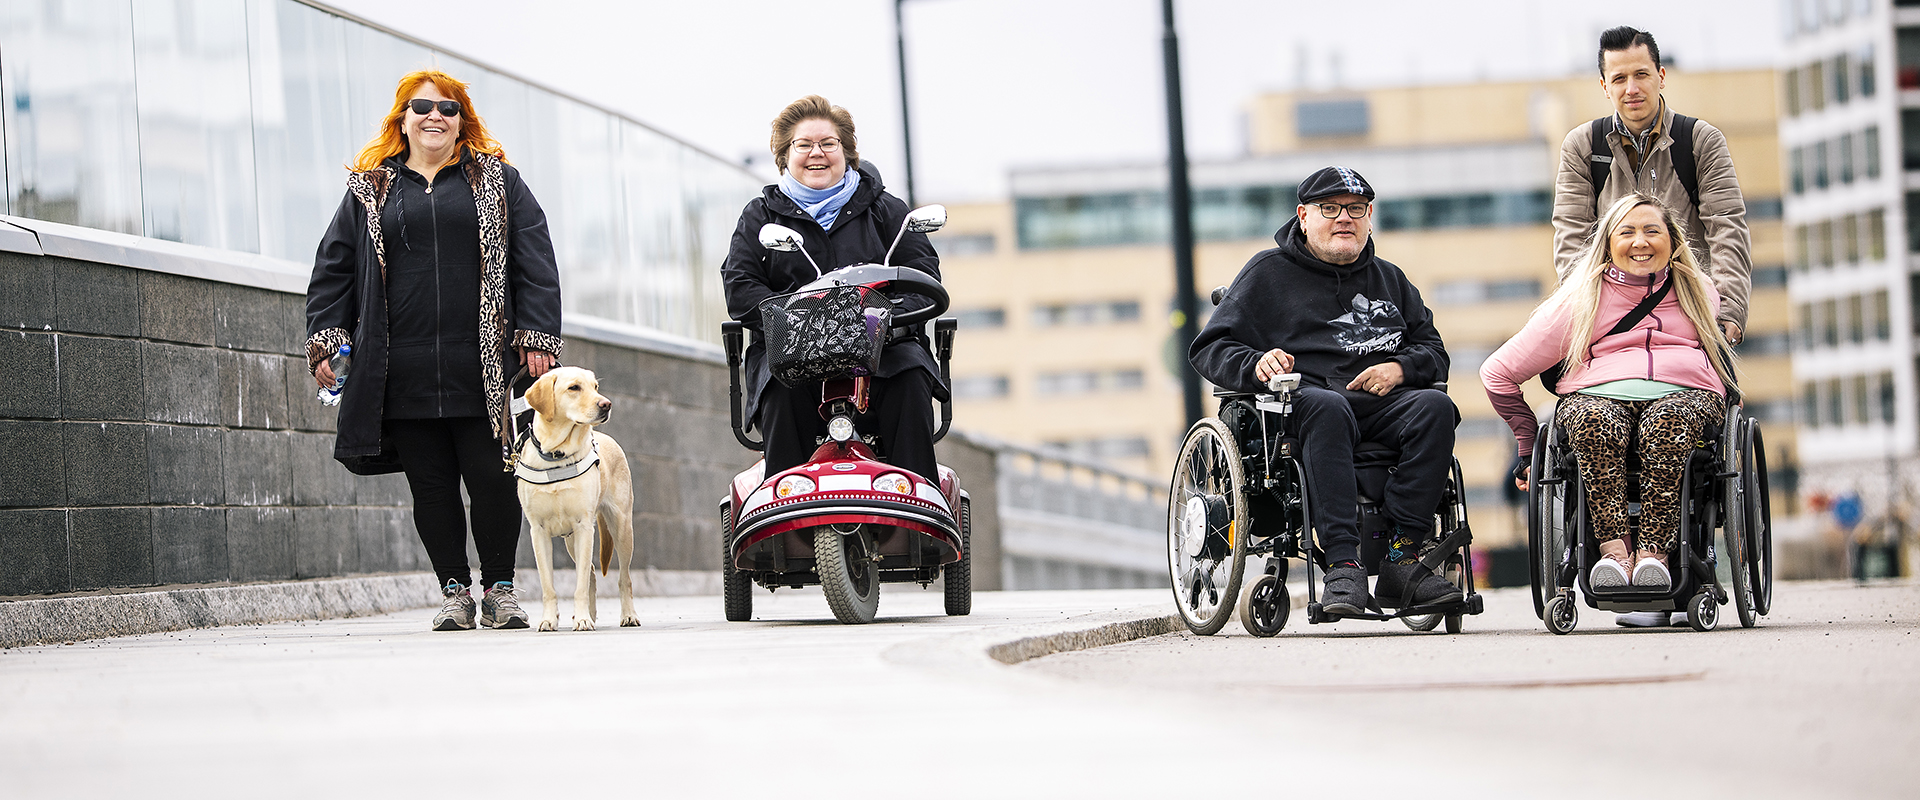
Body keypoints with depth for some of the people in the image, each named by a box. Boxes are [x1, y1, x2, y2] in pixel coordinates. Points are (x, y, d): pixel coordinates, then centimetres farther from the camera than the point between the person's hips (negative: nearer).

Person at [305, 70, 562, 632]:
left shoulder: (496, 181, 11)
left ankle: (499, 589, 10)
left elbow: (535, 262, 6)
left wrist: (537, 337, -4)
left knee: (493, 479, -4)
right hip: (404, 370, 1)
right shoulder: (370, 190, 14)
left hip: (480, 368, -1)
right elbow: (333, 268, 16)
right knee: (430, 486, 2)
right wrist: (325, 339, 5)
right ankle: (455, 591, 11)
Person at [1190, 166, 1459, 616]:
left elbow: (1433, 350, 25)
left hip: (1381, 403, 3)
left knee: (1435, 407, -30)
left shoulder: (1389, 280, 28)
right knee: (1326, 406, -40)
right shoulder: (1268, 273, 17)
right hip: (1298, 401, -3)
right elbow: (1209, 349, 11)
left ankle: (1402, 556, -35)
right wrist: (1255, 364, -11)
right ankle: (1343, 563, -48)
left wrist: (1399, 368, 1)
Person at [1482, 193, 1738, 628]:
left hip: (1685, 395, 0)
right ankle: (1615, 547, -47)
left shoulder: (1698, 294, 23)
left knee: (1667, 420, -39)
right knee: (1594, 420, -40)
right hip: (1597, 395, 0)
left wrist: (1727, 403, 22)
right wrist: (1529, 442, 16)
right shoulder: (1580, 301, 15)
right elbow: (1498, 372, 17)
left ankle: (1653, 551, -46)